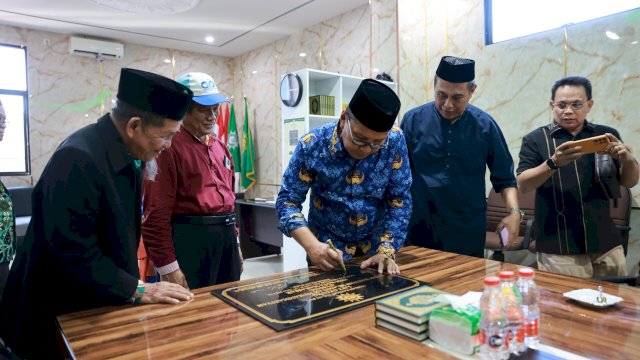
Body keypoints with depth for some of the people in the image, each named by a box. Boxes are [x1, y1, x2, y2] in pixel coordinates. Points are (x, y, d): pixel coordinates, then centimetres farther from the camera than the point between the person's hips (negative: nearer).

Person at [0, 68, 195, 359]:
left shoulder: (127, 155, -1)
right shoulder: (77, 159, -28)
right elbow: (73, 249, -29)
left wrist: (133, 285, 3)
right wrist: (135, 290, -22)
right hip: (59, 313, -7)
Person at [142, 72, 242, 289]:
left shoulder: (220, 147, 14)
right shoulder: (170, 147, -11)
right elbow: (157, 211, -14)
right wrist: (168, 267, -14)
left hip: (226, 237, 8)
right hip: (190, 238, -7)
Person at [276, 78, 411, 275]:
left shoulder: (395, 142, -16)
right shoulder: (312, 145, -20)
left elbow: (399, 200, -9)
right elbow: (288, 200, -15)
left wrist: (386, 251, -18)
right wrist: (311, 245, -28)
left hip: (376, 248, 2)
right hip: (328, 250, -1)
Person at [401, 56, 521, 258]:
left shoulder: (485, 125, 1)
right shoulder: (413, 120, -3)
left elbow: (504, 178, 7)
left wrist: (514, 212, -7)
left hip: (469, 235, 1)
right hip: (420, 233, -1)